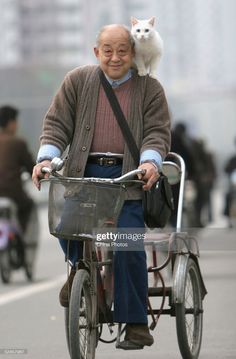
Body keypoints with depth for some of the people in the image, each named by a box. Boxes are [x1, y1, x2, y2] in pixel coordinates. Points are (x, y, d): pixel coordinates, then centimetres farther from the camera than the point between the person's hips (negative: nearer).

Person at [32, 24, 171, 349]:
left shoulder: (149, 89, 7)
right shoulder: (77, 81, 9)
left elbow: (158, 132, 0)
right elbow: (57, 124, 6)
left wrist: (150, 162, -20)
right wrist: (47, 157, -12)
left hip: (128, 176, -2)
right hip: (84, 171, 2)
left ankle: (136, 324, -6)